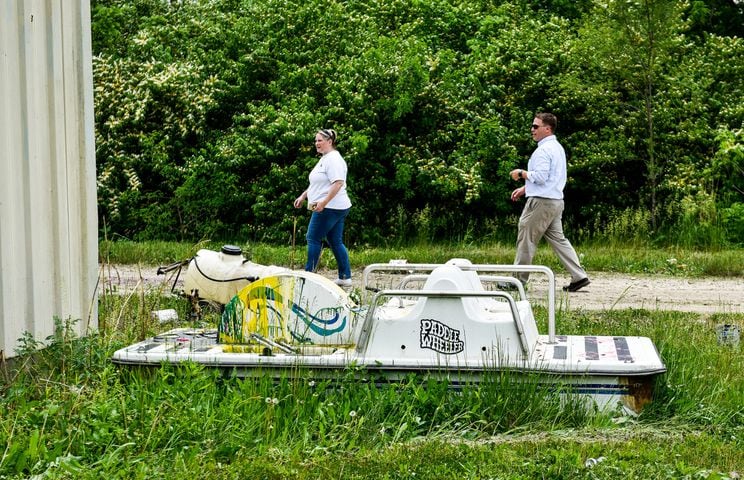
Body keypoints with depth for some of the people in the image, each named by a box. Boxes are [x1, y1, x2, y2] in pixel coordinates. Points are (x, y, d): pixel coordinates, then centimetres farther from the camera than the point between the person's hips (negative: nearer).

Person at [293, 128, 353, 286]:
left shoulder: (333, 159, -15)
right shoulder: (325, 159, 18)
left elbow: (338, 183, -25)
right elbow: (318, 184, 28)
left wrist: (323, 202, -28)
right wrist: (303, 196, 27)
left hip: (329, 208, -10)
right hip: (337, 208, 10)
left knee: (313, 238, -5)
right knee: (336, 242, 10)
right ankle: (345, 277, 11)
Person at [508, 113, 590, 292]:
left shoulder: (544, 150, -15)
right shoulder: (557, 148, 18)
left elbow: (540, 177, -23)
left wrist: (521, 173, -8)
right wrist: (525, 188, 23)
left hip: (541, 202, -10)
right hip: (556, 201, 10)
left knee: (526, 240, -1)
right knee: (557, 238, 11)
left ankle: (518, 279, 5)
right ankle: (579, 276, 5)